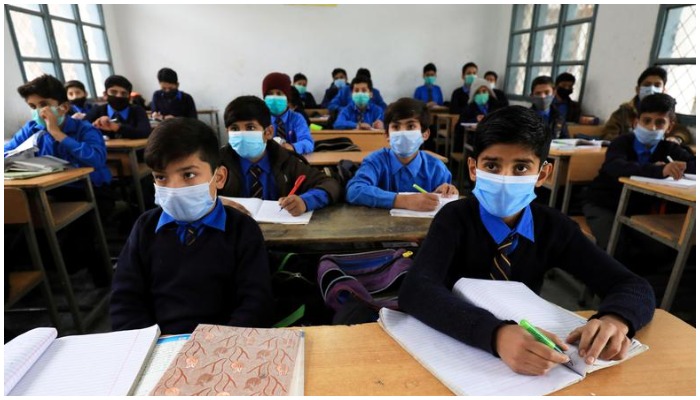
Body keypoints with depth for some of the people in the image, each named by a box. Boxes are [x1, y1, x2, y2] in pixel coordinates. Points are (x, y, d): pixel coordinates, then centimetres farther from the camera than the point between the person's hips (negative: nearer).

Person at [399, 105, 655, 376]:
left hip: (526, 341, 4)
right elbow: (415, 291, -32)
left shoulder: (554, 227, -6)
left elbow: (635, 287, -8)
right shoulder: (455, 218, -17)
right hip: (457, 345, -3)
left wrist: (614, 320, -30)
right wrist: (496, 334, -47)